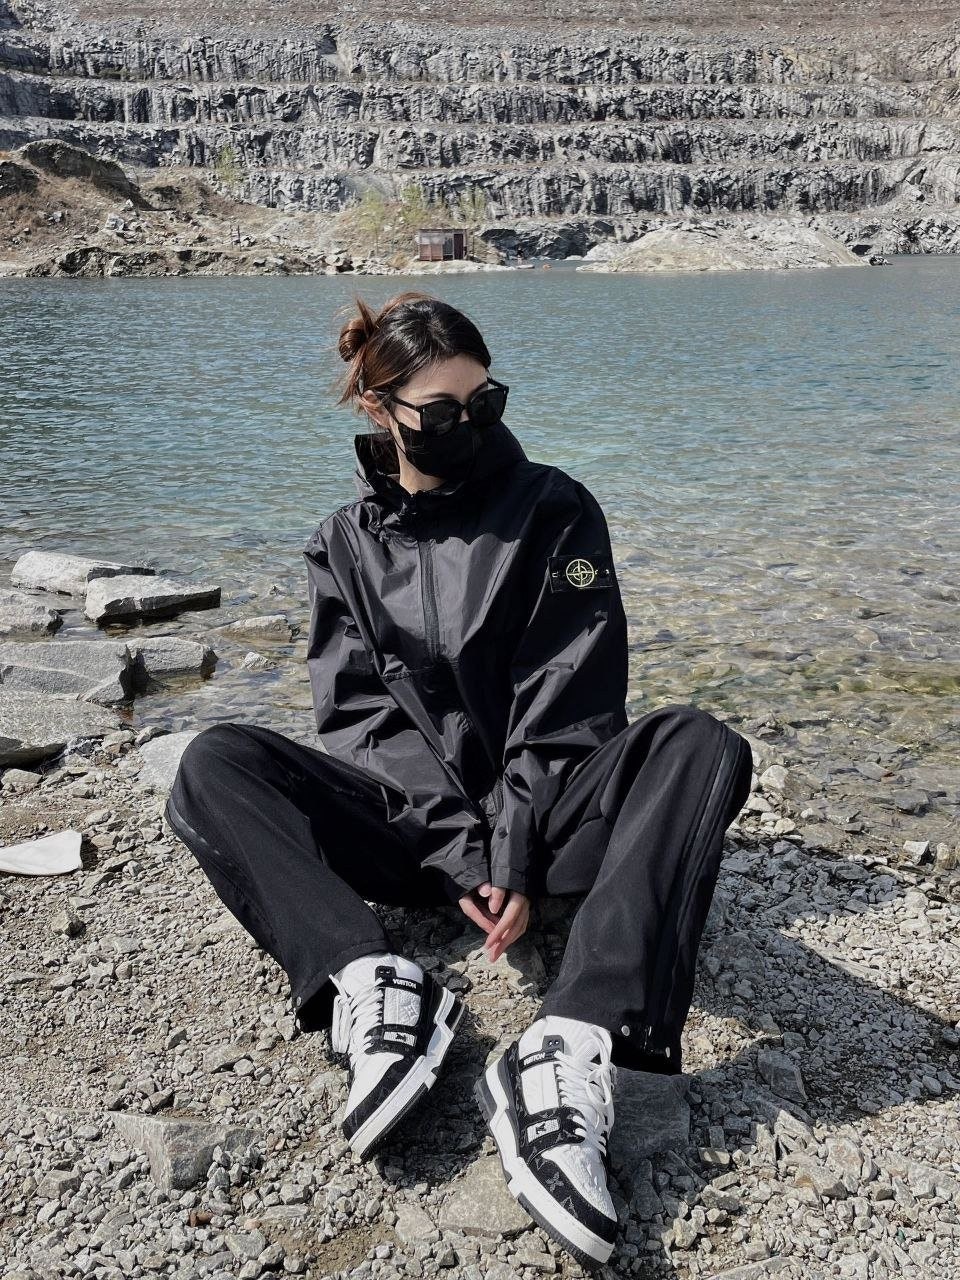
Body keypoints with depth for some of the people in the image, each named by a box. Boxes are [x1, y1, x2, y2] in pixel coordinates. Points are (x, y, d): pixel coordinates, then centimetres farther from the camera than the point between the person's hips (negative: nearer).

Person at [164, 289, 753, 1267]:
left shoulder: (555, 513, 0)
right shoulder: (345, 543, 6)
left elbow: (565, 707, -7)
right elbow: (359, 713, -3)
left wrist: (518, 852, -20)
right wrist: (458, 843, -18)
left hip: (541, 815, -1)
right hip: (408, 820, 2)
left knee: (702, 746, -29)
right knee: (214, 764, -17)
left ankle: (566, 1056, -45)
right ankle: (378, 987, -35)